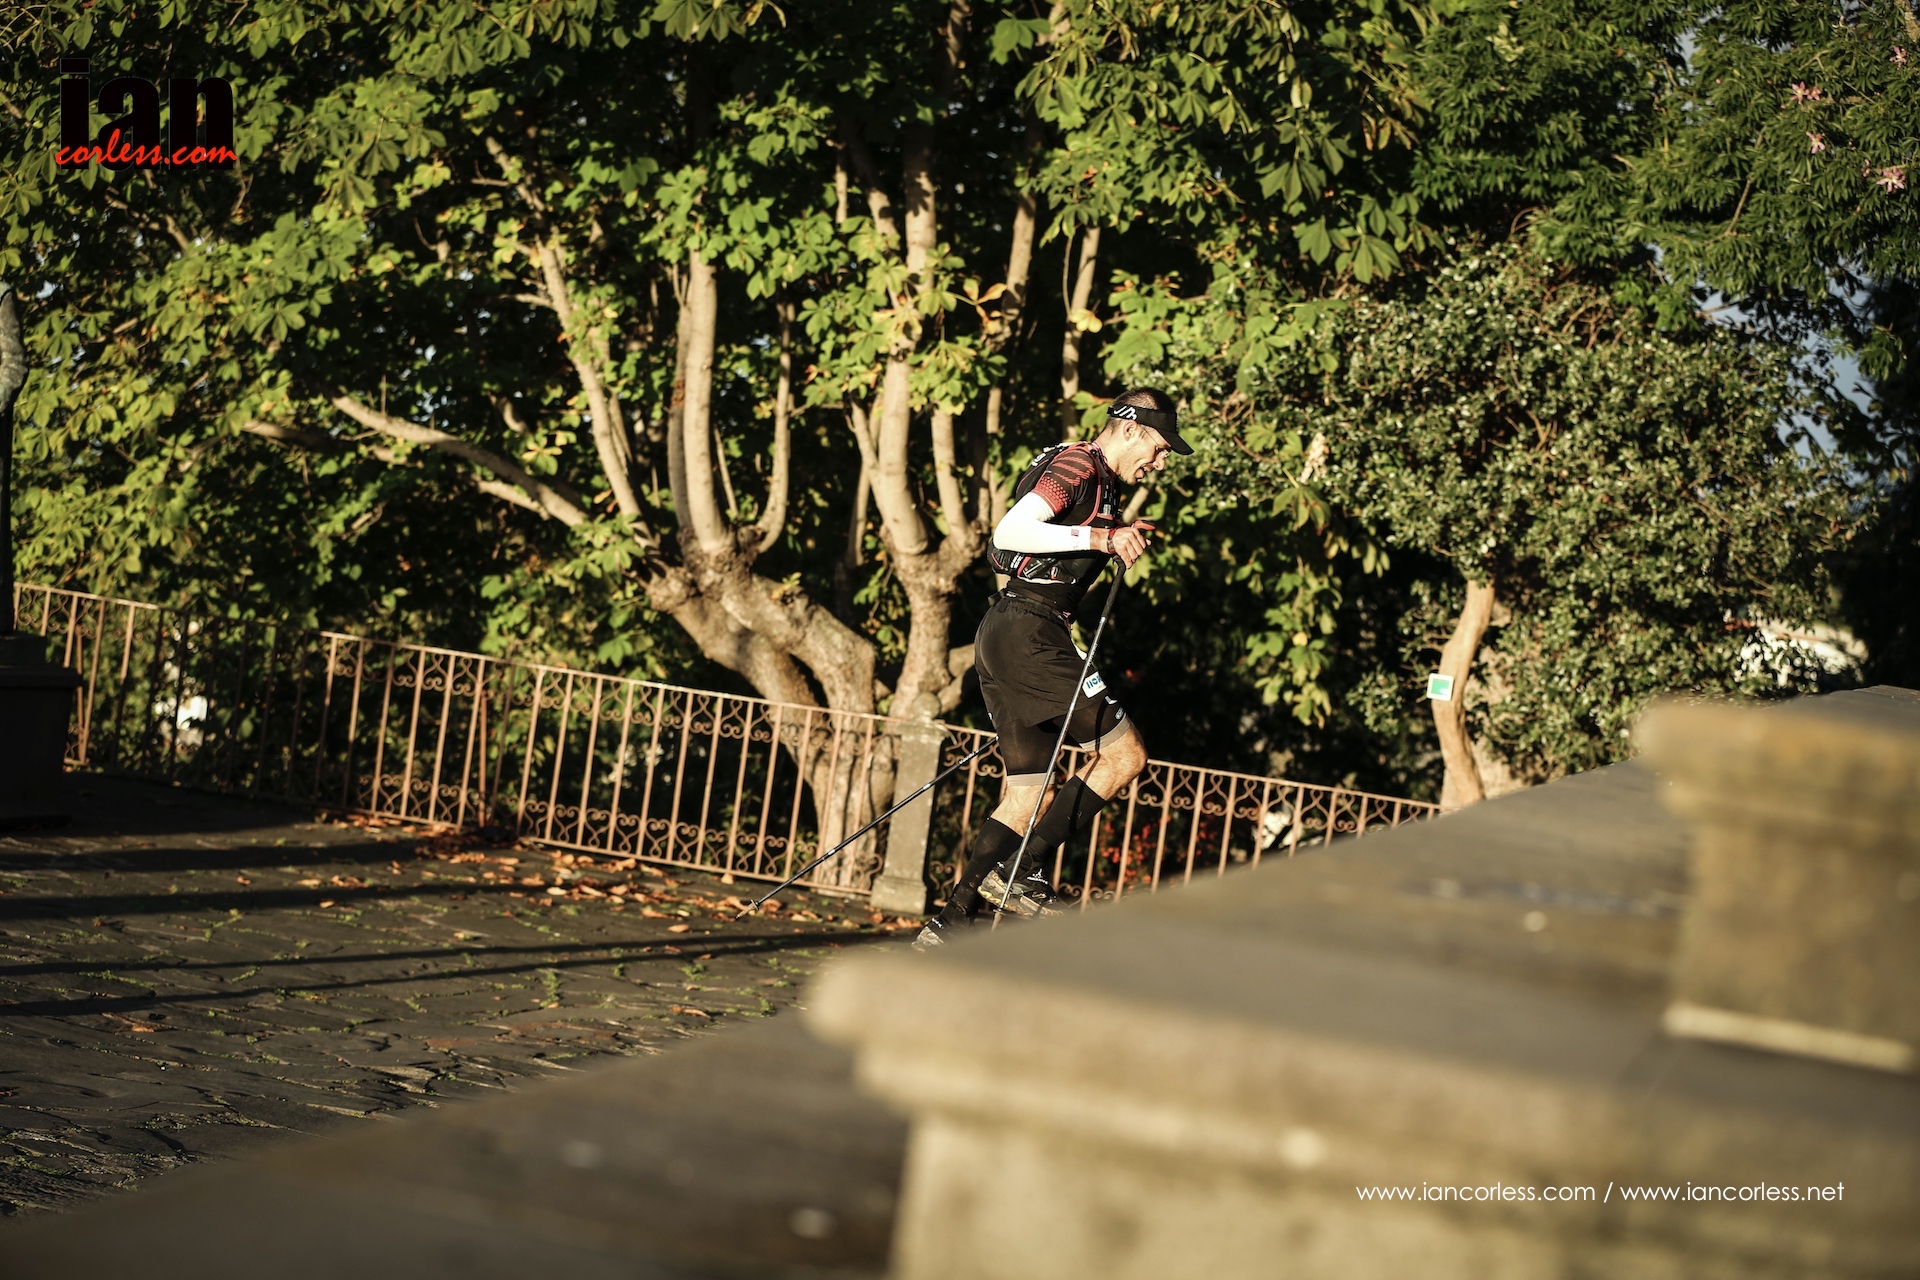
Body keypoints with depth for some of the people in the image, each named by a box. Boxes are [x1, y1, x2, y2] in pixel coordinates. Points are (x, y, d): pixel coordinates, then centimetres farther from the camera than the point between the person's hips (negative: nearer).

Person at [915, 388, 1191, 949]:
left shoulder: (1097, 483, 23)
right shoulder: (1078, 467, -9)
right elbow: (1010, 531, -24)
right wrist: (1100, 537, -28)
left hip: (1004, 635, 10)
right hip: (1028, 634, -10)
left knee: (1029, 794, 9)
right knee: (1125, 754, -7)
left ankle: (951, 922, 7)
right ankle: (1024, 872, -8)